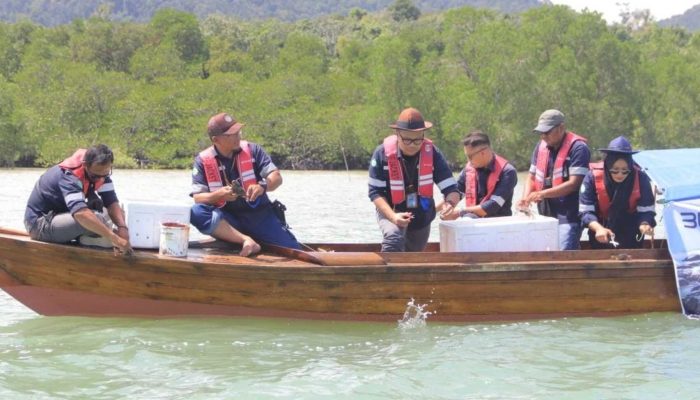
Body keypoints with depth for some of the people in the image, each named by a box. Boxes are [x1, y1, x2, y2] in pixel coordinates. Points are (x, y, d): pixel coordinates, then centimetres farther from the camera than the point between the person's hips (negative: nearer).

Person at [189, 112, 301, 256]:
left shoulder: (251, 150, 1)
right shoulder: (203, 161, -1)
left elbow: (276, 177, -5)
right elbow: (198, 198, -8)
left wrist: (262, 186, -28)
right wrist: (219, 195, -28)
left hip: (259, 214, 0)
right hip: (227, 220, 0)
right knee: (196, 213, -31)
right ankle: (246, 240, -35)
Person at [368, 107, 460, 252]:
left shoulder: (432, 153, -18)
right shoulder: (383, 153, -22)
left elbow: (451, 188, -19)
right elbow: (375, 192, -19)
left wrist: (450, 203, -43)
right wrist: (393, 217, -35)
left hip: (422, 216, 3)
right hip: (391, 212, -3)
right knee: (393, 238, -36)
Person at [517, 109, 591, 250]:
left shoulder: (578, 148, -8)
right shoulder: (541, 147, 13)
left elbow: (574, 184, -16)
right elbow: (532, 178, 18)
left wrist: (542, 194, -21)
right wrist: (525, 198, -2)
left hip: (568, 218, -7)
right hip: (545, 217, 7)